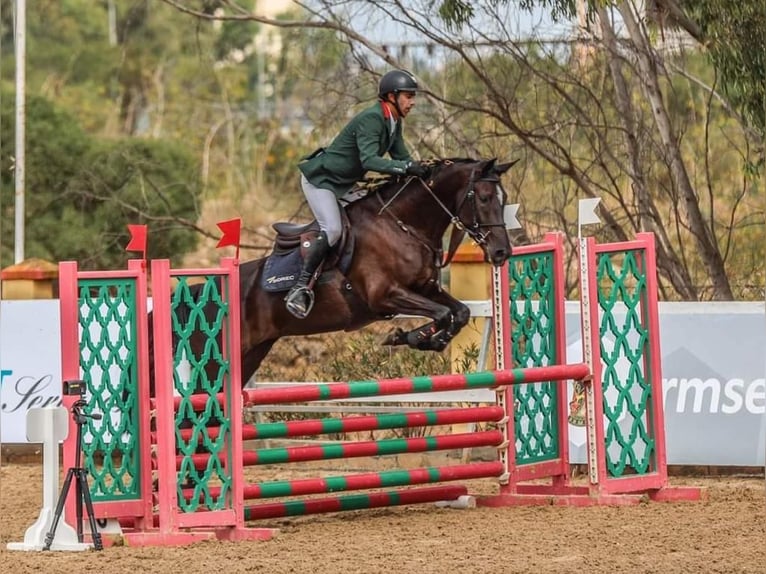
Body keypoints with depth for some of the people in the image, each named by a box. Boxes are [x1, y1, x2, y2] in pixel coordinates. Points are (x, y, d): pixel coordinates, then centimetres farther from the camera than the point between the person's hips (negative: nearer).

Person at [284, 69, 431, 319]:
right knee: (332, 230, -25)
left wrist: (421, 169, -14)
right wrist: (406, 168, -46)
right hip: (321, 178, -10)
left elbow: (401, 157, 5)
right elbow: (369, 160, -38)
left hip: (345, 184, 10)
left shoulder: (393, 122, 3)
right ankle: (300, 287, -23)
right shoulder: (371, 119, -26)